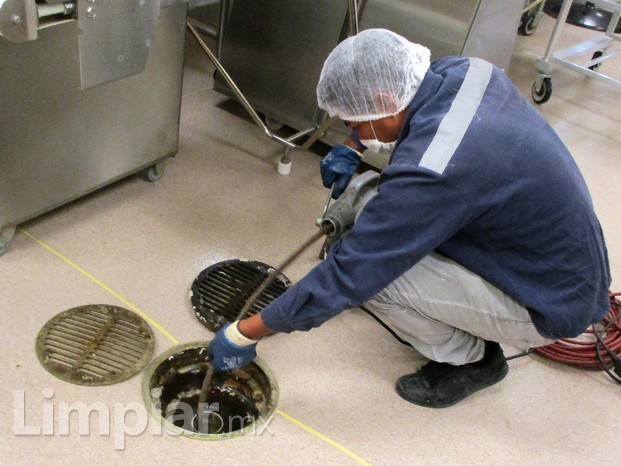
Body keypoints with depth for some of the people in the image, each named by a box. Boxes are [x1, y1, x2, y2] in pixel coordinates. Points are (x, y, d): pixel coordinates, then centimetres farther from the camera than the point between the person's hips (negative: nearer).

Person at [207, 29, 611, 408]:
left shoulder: (430, 172, -34)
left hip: (552, 307, -8)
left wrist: (244, 334, -14)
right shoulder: (465, 71, -10)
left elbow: (347, 275, -26)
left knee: (368, 266, -19)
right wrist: (352, 147, 8)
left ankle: (470, 359, 5)